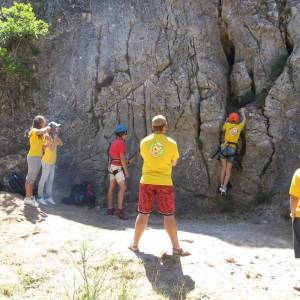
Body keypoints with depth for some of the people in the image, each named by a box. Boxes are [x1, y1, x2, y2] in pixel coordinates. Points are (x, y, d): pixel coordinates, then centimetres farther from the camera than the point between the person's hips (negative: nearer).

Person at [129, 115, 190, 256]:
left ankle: (135, 244, 19)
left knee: (143, 214, 11)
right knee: (169, 216, 5)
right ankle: (176, 248, 10)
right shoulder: (171, 143, -7)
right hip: (164, 182, -2)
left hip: (147, 181, 2)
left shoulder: (144, 142, -2)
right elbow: (174, 163, 6)